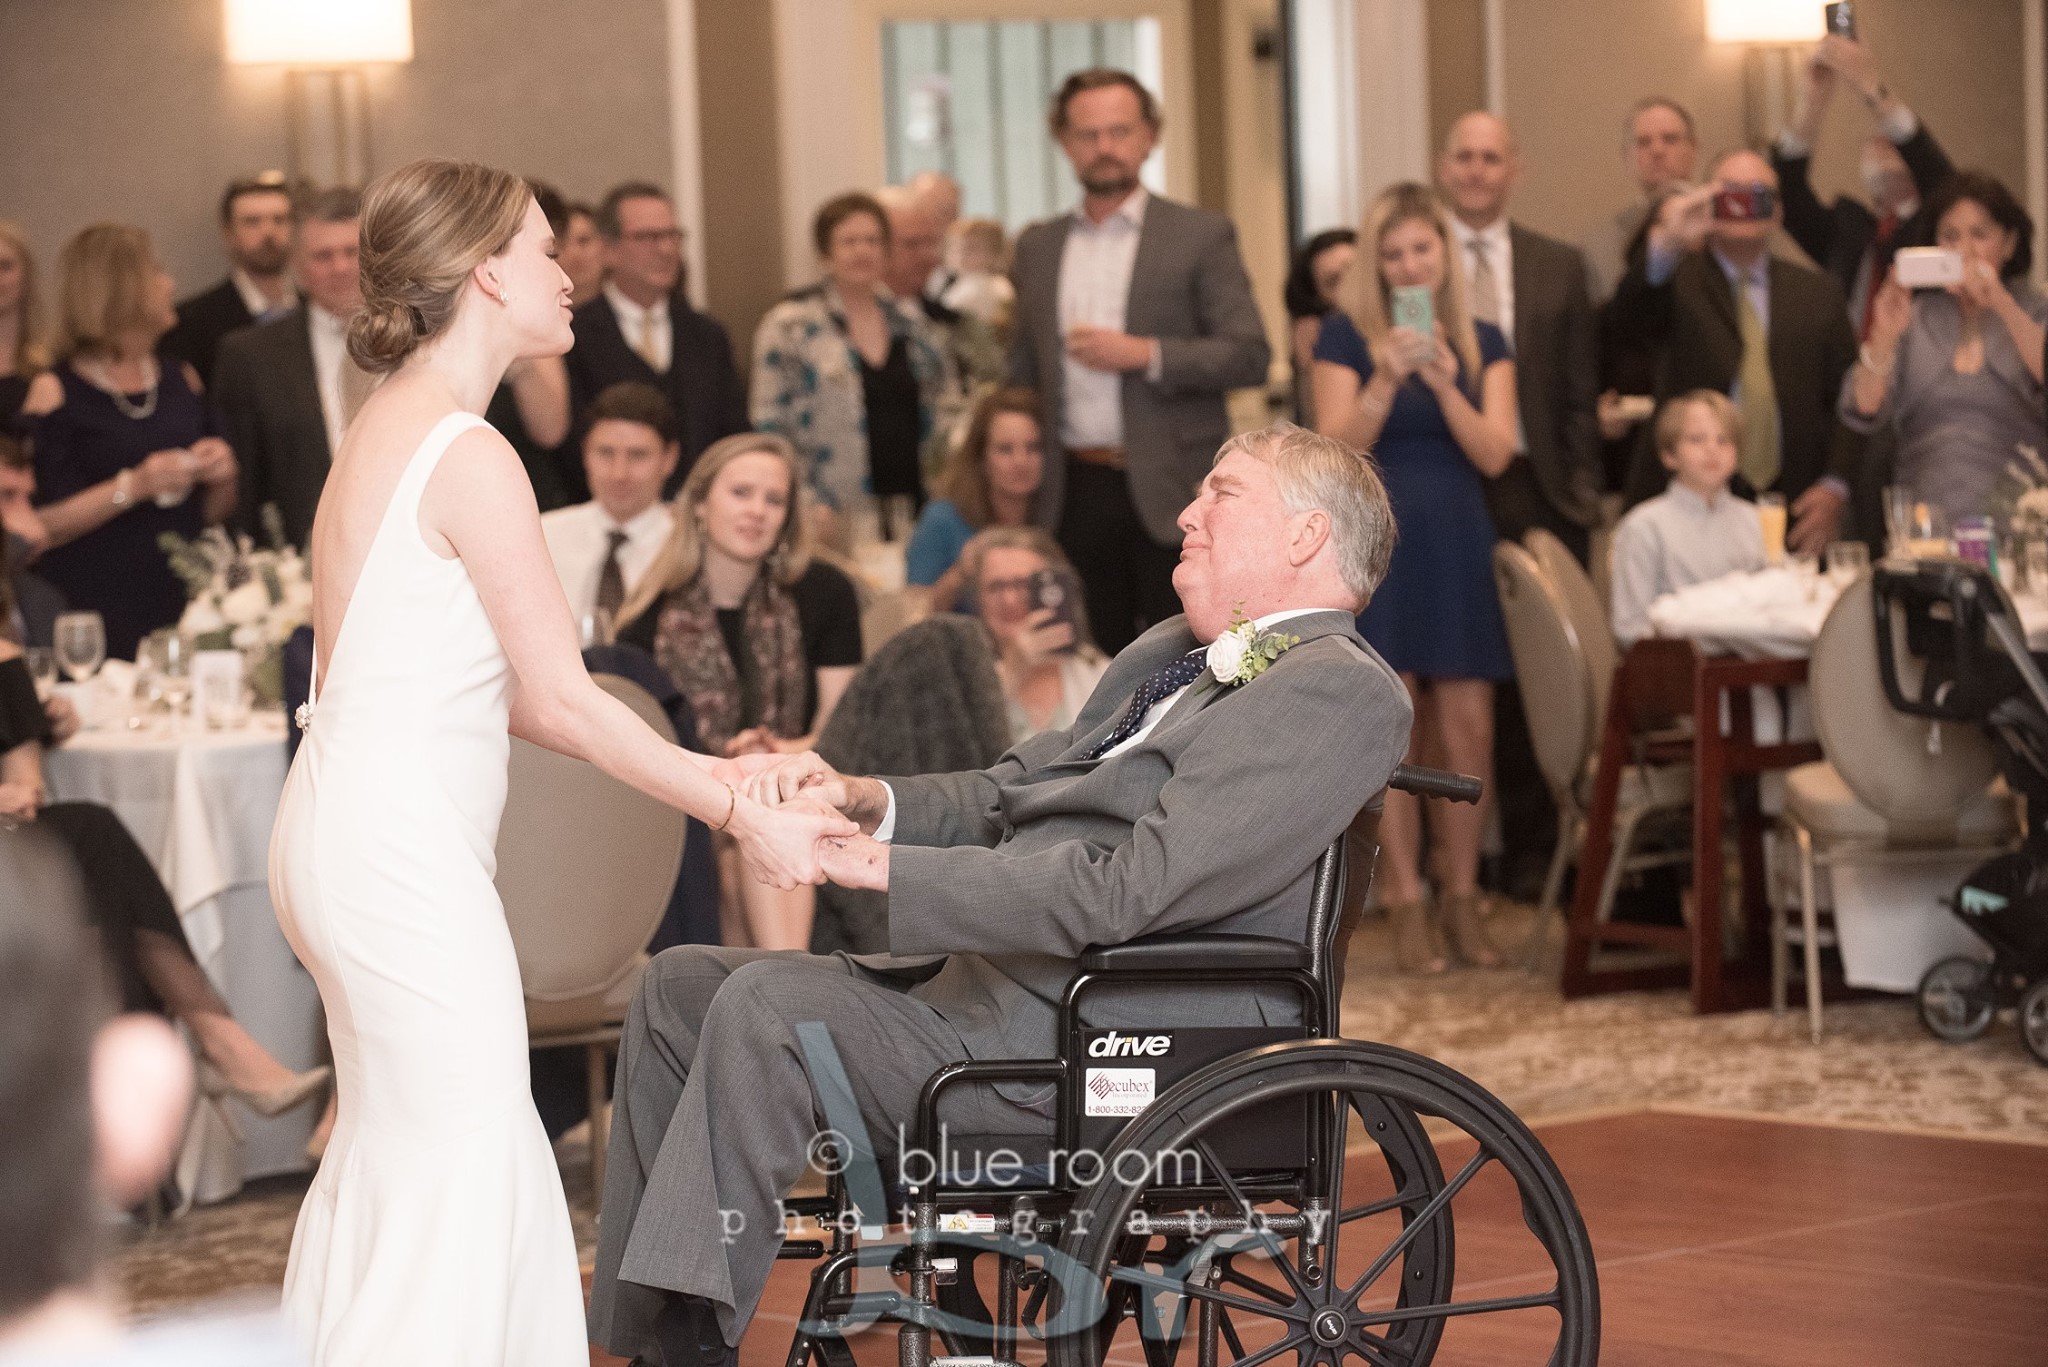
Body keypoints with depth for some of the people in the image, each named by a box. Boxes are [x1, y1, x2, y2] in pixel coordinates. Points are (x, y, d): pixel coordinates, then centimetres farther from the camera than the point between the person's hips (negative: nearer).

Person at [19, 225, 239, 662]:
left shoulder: (180, 381, 12)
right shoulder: (56, 393, -3)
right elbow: (41, 527, -10)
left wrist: (221, 476, -2)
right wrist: (132, 487, -19)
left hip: (183, 605, 4)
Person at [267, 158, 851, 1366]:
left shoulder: (392, 430, 14)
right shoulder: (468, 455, -14)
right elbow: (560, 699, -14)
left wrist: (699, 767, 17)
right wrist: (738, 814, -8)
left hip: (357, 838, 9)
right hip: (404, 845, -9)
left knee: (397, 1157, 14)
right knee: (461, 1166, -4)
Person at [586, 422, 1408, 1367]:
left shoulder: (1339, 692, -13)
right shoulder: (1169, 656, 20)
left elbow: (1129, 891, -22)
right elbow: (1005, 799, 22)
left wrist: (884, 868, -22)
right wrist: (866, 800, 0)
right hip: (980, 980, 10)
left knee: (769, 1005, -24)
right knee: (679, 987, 7)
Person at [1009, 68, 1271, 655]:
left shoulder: (1201, 237, 0)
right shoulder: (1037, 247, 13)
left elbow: (1251, 356, -6)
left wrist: (1143, 354, -17)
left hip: (1172, 496, -4)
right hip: (1076, 492, 4)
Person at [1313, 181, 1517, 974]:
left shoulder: (1482, 342, 10)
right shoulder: (1347, 336, 2)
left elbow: (1494, 453, -1)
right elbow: (1336, 449, -6)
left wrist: (1443, 382, -15)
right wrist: (1386, 381, -20)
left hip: (1457, 547, 2)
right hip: (1377, 544, -2)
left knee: (1468, 732, -1)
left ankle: (1462, 895, 9)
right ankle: (1406, 903, 1)